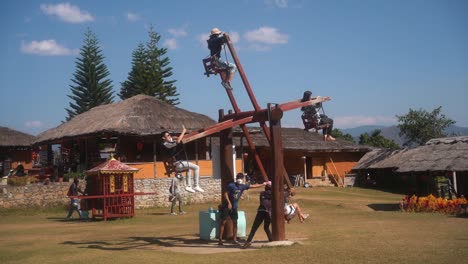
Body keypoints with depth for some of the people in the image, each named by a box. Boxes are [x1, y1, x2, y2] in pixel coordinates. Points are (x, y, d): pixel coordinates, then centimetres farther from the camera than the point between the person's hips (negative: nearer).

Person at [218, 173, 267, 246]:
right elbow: (225, 194, -14)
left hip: (234, 207, 5)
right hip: (226, 206, -5)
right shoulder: (231, 185, -14)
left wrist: (263, 184, 12)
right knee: (223, 222, -4)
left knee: (235, 222, 3)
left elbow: (253, 186, 10)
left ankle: (234, 239, 11)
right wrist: (229, 203, -23)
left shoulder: (243, 186, 2)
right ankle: (220, 239, -1)